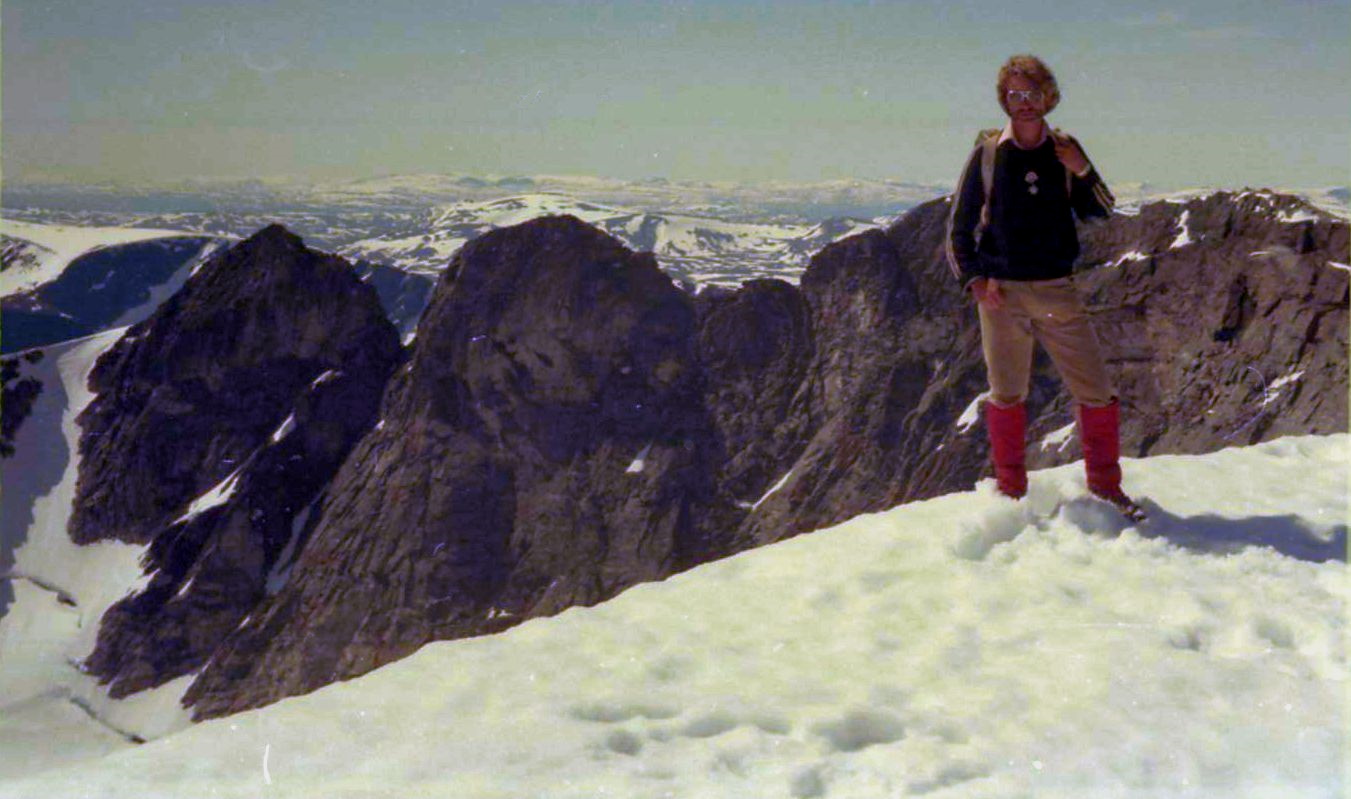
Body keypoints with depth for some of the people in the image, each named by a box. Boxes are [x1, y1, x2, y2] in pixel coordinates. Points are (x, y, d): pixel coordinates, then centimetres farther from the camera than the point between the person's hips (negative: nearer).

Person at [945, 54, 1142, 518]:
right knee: (1007, 397, 6)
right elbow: (959, 225, 6)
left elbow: (1101, 213, 6)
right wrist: (973, 279, -7)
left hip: (1058, 291, 1)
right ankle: (1010, 492, 20)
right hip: (1001, 292, -1)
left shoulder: (1064, 150, 7)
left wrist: (1083, 172, -11)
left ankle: (1105, 485, 15)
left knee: (1096, 391, -1)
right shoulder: (988, 153, 3)